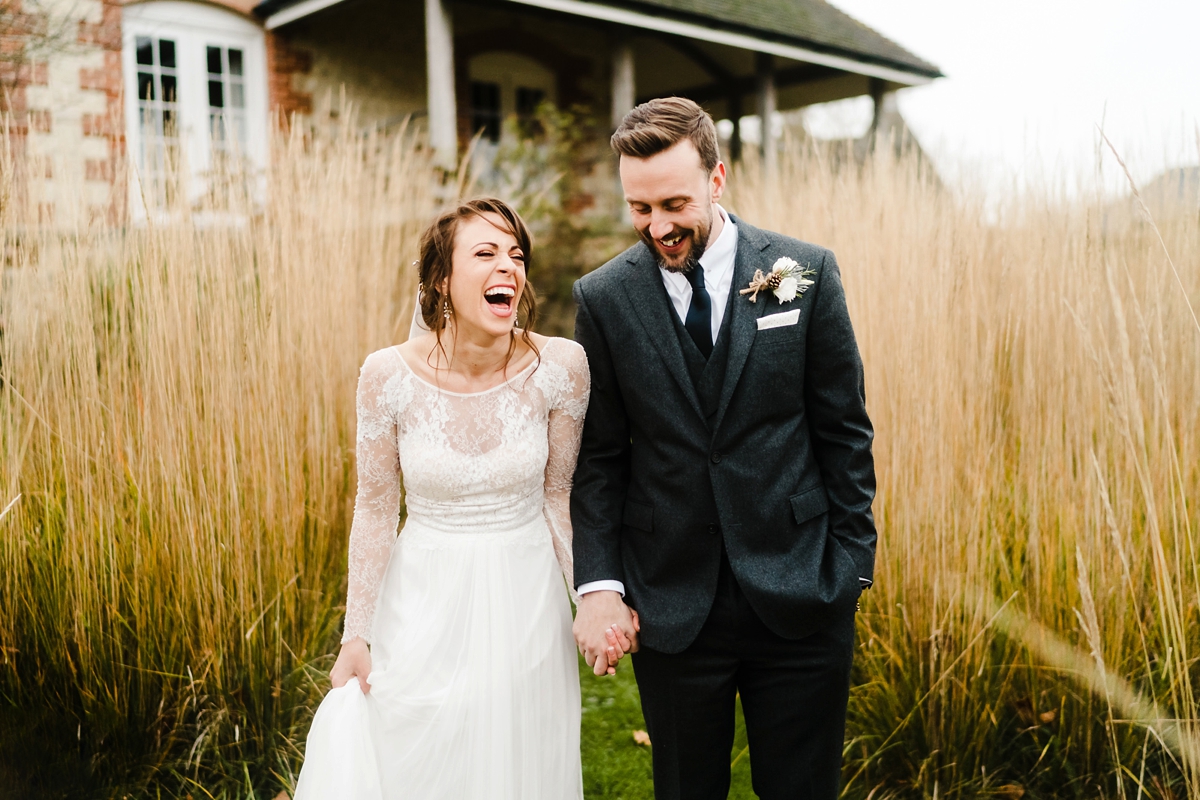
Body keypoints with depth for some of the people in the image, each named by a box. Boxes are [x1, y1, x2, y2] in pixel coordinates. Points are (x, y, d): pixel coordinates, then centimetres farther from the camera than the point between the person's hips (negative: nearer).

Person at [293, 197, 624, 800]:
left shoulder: (559, 366, -14)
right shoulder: (389, 376, -16)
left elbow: (561, 497, -2)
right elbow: (376, 509, -5)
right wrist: (355, 635, -1)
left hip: (525, 605, 1)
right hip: (424, 603, 0)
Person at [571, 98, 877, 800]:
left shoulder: (806, 272, -3)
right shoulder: (604, 298, -1)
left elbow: (844, 431, 1)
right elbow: (600, 456, 2)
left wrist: (853, 565, -1)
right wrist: (598, 583, -5)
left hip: (799, 599, 0)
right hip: (670, 605, 1)